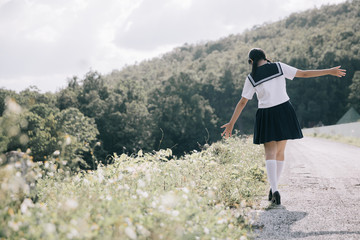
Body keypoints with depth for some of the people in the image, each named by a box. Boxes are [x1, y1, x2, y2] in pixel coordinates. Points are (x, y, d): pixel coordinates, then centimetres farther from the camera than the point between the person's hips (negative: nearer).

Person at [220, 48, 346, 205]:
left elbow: (242, 102, -1)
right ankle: (273, 187, 20)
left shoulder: (251, 78, -1)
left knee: (270, 153, -3)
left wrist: (231, 123, 4)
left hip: (266, 116, -1)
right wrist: (330, 71, 6)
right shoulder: (279, 67, 0)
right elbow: (304, 74, -1)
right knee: (280, 152, 14)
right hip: (284, 112, 1)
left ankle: (274, 190, -22)